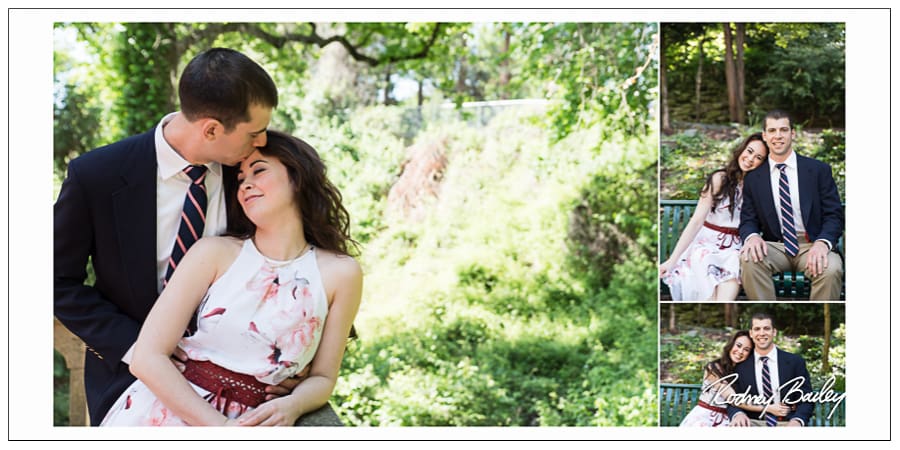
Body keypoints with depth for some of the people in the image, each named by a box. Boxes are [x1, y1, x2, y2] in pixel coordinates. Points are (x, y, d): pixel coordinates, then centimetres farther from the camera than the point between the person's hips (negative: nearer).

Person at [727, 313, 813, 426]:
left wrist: (797, 421, -19)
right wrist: (738, 414, -19)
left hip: (787, 423, 0)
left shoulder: (795, 362, 4)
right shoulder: (740, 366, 6)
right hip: (753, 423, 0)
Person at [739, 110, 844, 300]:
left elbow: (834, 215, 2)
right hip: (775, 246, 1)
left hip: (812, 245, -1)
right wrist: (752, 236, -17)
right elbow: (748, 220, 9)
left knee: (830, 269, -35)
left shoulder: (819, 170, 5)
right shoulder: (753, 178, 10)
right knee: (748, 259, -32)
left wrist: (822, 242, -20)